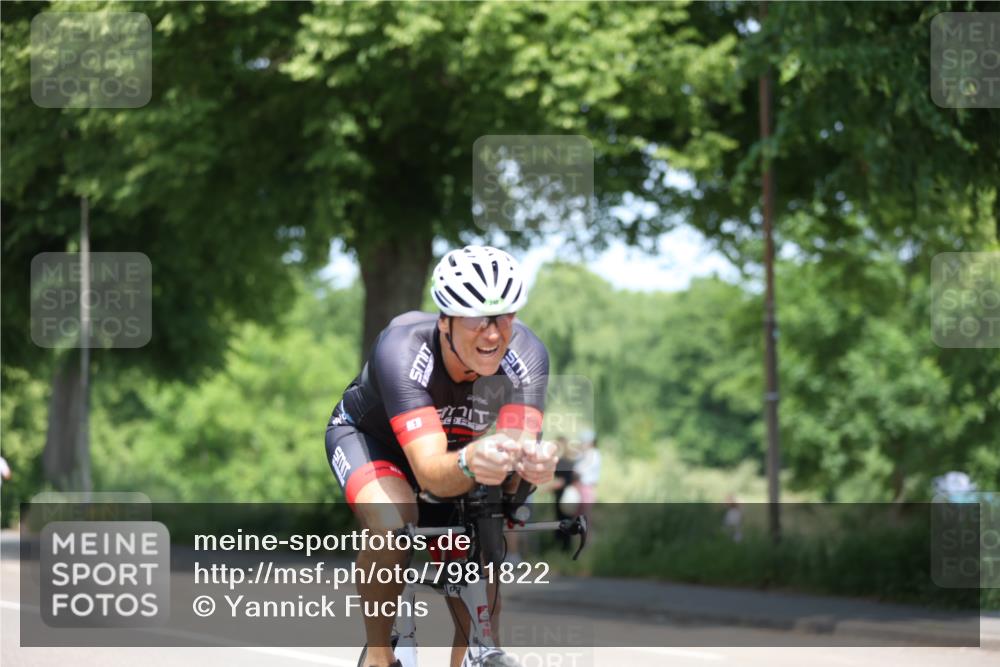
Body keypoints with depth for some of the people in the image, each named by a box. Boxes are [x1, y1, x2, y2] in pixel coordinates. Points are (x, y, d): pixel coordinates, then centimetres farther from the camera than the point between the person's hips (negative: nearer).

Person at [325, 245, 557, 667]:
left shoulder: (526, 356, -31)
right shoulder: (402, 350, -40)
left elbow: (518, 446, -40)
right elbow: (430, 473, -49)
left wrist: (530, 463, -65)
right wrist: (470, 462, -72)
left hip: (454, 438, 4)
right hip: (367, 435, -4)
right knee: (393, 524, -34)